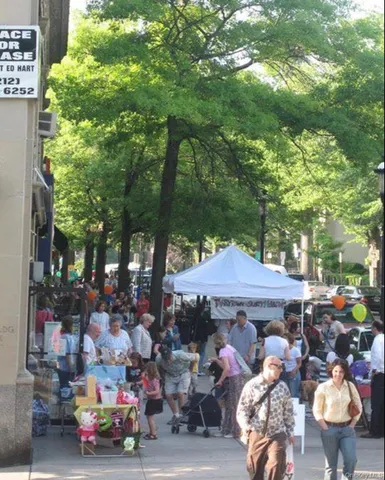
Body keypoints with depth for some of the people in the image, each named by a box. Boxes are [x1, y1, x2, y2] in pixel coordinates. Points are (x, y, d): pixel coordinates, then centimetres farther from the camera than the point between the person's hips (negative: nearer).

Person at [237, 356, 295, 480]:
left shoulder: (282, 387, 4)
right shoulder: (252, 385, -3)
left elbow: (288, 411, 11)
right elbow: (242, 409, -3)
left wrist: (290, 432, 12)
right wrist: (245, 426, -19)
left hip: (276, 434, 1)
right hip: (257, 434, -1)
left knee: (276, 467, -15)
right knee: (255, 469, 9)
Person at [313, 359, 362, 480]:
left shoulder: (350, 386, 2)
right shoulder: (323, 387, -5)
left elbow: (358, 407, 9)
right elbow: (317, 411, -3)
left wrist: (352, 425, 2)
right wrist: (325, 428, -8)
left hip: (347, 429, 2)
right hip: (329, 429, -2)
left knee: (351, 459, -11)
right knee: (331, 464, 4)